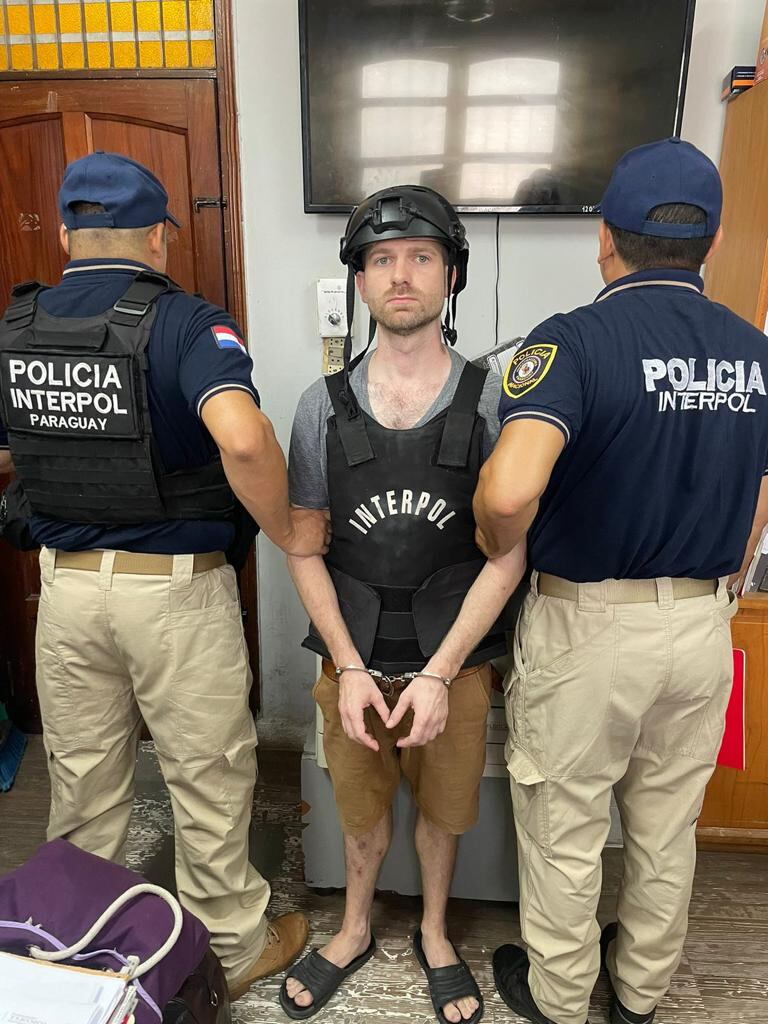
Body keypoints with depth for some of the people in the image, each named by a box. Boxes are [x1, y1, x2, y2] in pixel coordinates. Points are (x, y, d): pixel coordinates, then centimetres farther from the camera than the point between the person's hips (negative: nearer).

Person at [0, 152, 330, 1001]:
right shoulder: (183, 322, -14)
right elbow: (242, 439, -33)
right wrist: (286, 533, -18)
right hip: (175, 587, -5)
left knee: (82, 779, 22)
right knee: (208, 778, 13)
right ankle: (233, 947, 34)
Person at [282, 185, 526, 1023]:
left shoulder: (491, 403, -8)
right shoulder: (324, 406, -4)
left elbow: (507, 554, -9)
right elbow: (302, 545, -2)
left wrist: (439, 674, -14)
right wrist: (350, 668, -8)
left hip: (453, 660, 0)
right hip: (352, 658, 1)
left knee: (442, 810, 20)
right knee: (361, 814, 20)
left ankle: (434, 936, 49)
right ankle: (354, 930, 49)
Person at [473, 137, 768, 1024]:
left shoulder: (576, 341, -19)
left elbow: (509, 491, -36)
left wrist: (497, 548, -14)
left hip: (587, 626, -6)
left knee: (564, 832, 17)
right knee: (667, 827, 24)